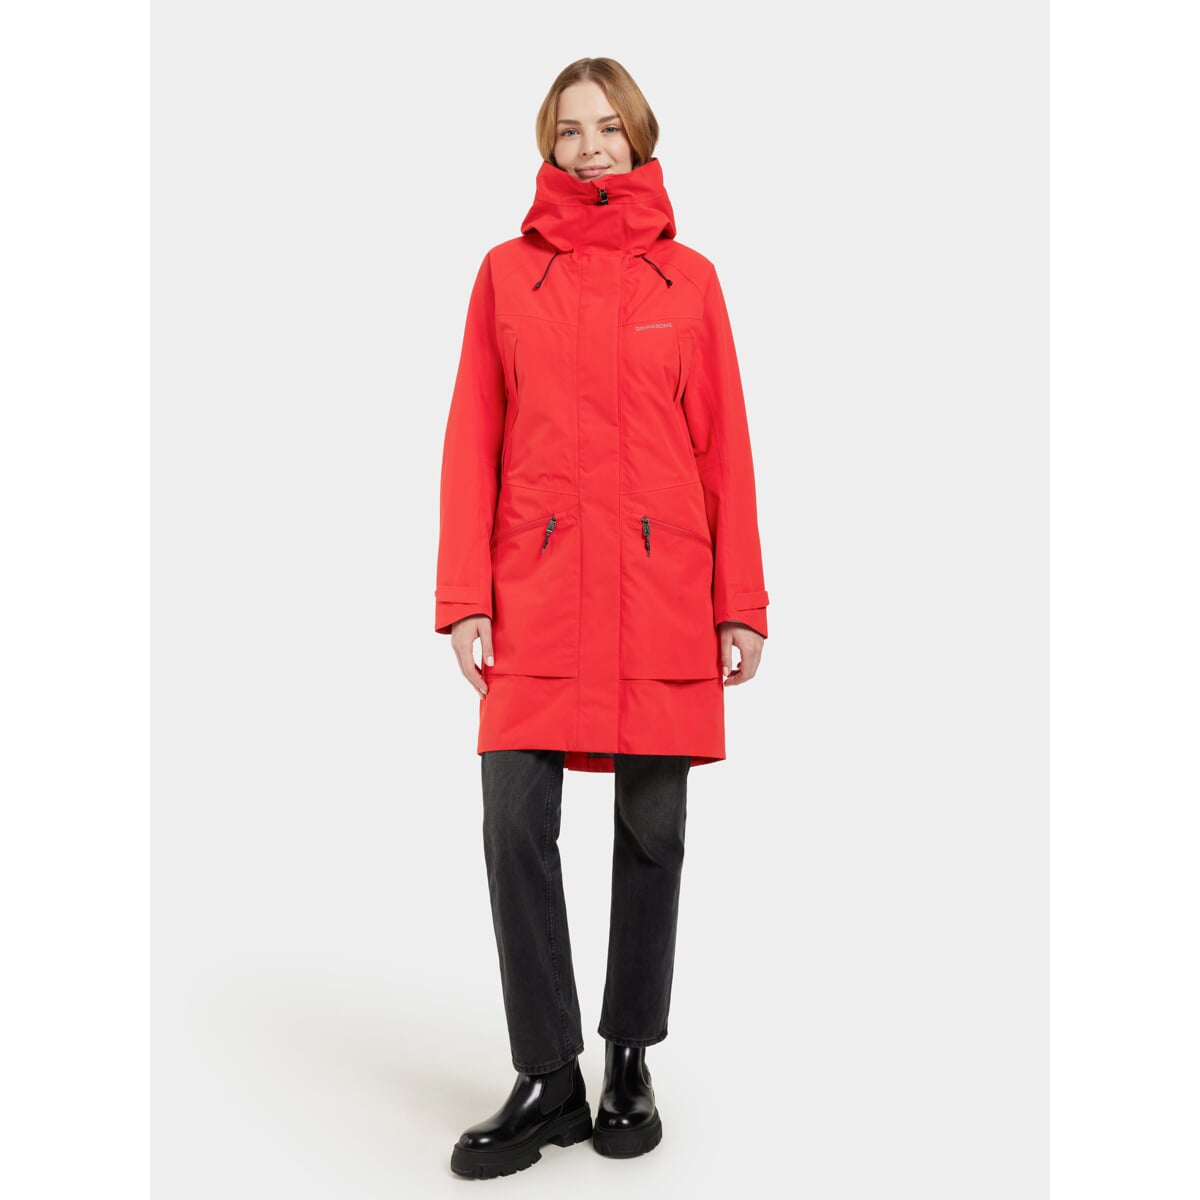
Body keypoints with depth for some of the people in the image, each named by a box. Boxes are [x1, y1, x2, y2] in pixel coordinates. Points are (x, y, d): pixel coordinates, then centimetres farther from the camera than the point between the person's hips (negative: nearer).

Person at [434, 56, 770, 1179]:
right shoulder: (506, 273, 9)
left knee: (651, 832, 6)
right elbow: (473, 442, 6)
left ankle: (629, 1062, 25)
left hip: (664, 594, 0)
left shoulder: (689, 279, 8)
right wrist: (465, 600, -2)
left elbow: (724, 448, 6)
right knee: (515, 823, -6)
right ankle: (547, 1080, 11)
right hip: (536, 590, 0)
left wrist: (740, 607, 1)